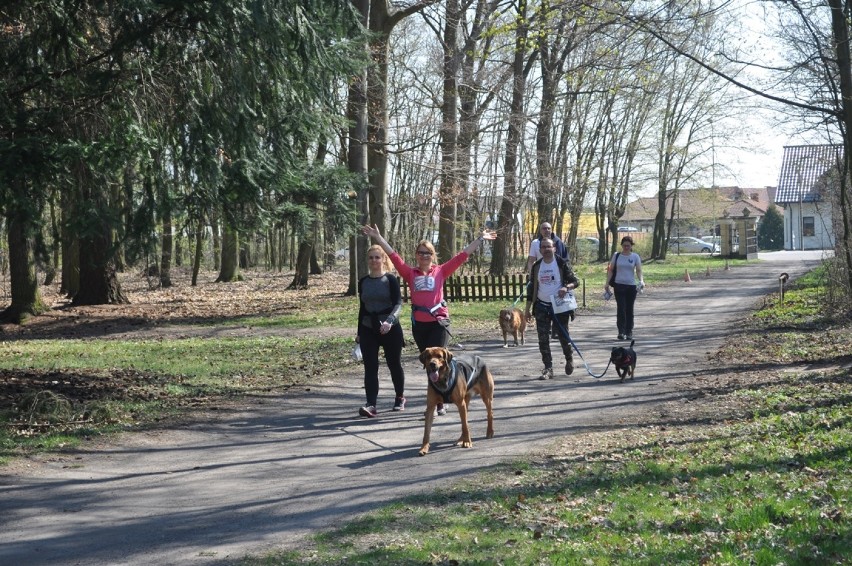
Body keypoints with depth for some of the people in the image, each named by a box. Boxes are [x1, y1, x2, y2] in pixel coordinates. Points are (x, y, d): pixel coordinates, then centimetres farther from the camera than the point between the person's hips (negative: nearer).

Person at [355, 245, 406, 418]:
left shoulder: (390, 280, -5)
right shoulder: (363, 282, 8)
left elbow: (398, 303, -15)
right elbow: (362, 308, 14)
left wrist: (389, 320, -34)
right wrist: (359, 332, 14)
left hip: (390, 329, -3)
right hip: (368, 329, 3)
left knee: (394, 364, 10)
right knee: (370, 367, -7)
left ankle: (400, 398, 30)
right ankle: (371, 405, -13)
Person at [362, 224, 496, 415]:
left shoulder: (440, 271, 2)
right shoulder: (410, 274, 4)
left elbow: (462, 256, 1)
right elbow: (394, 256, 0)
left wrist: (480, 239, 0)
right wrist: (378, 238, -6)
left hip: (439, 323, -3)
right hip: (419, 325, 3)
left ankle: (438, 404, -5)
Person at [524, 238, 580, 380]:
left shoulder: (562, 264, -4)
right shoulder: (536, 266, 6)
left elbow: (575, 281, -4)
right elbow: (531, 288, 11)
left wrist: (566, 287, -26)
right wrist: (528, 309, 9)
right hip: (542, 306, 3)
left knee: (563, 336, 4)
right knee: (543, 339, -3)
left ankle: (569, 359, 32)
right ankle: (548, 369, 1)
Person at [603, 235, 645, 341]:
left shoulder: (635, 256, 4)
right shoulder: (616, 255, 5)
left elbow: (638, 270, -3)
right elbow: (611, 270, 8)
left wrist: (641, 280, -21)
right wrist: (607, 283, 0)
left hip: (631, 286, 1)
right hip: (619, 285, 0)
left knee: (629, 309, 7)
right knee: (621, 308, -9)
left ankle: (629, 332, 14)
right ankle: (621, 332, -10)